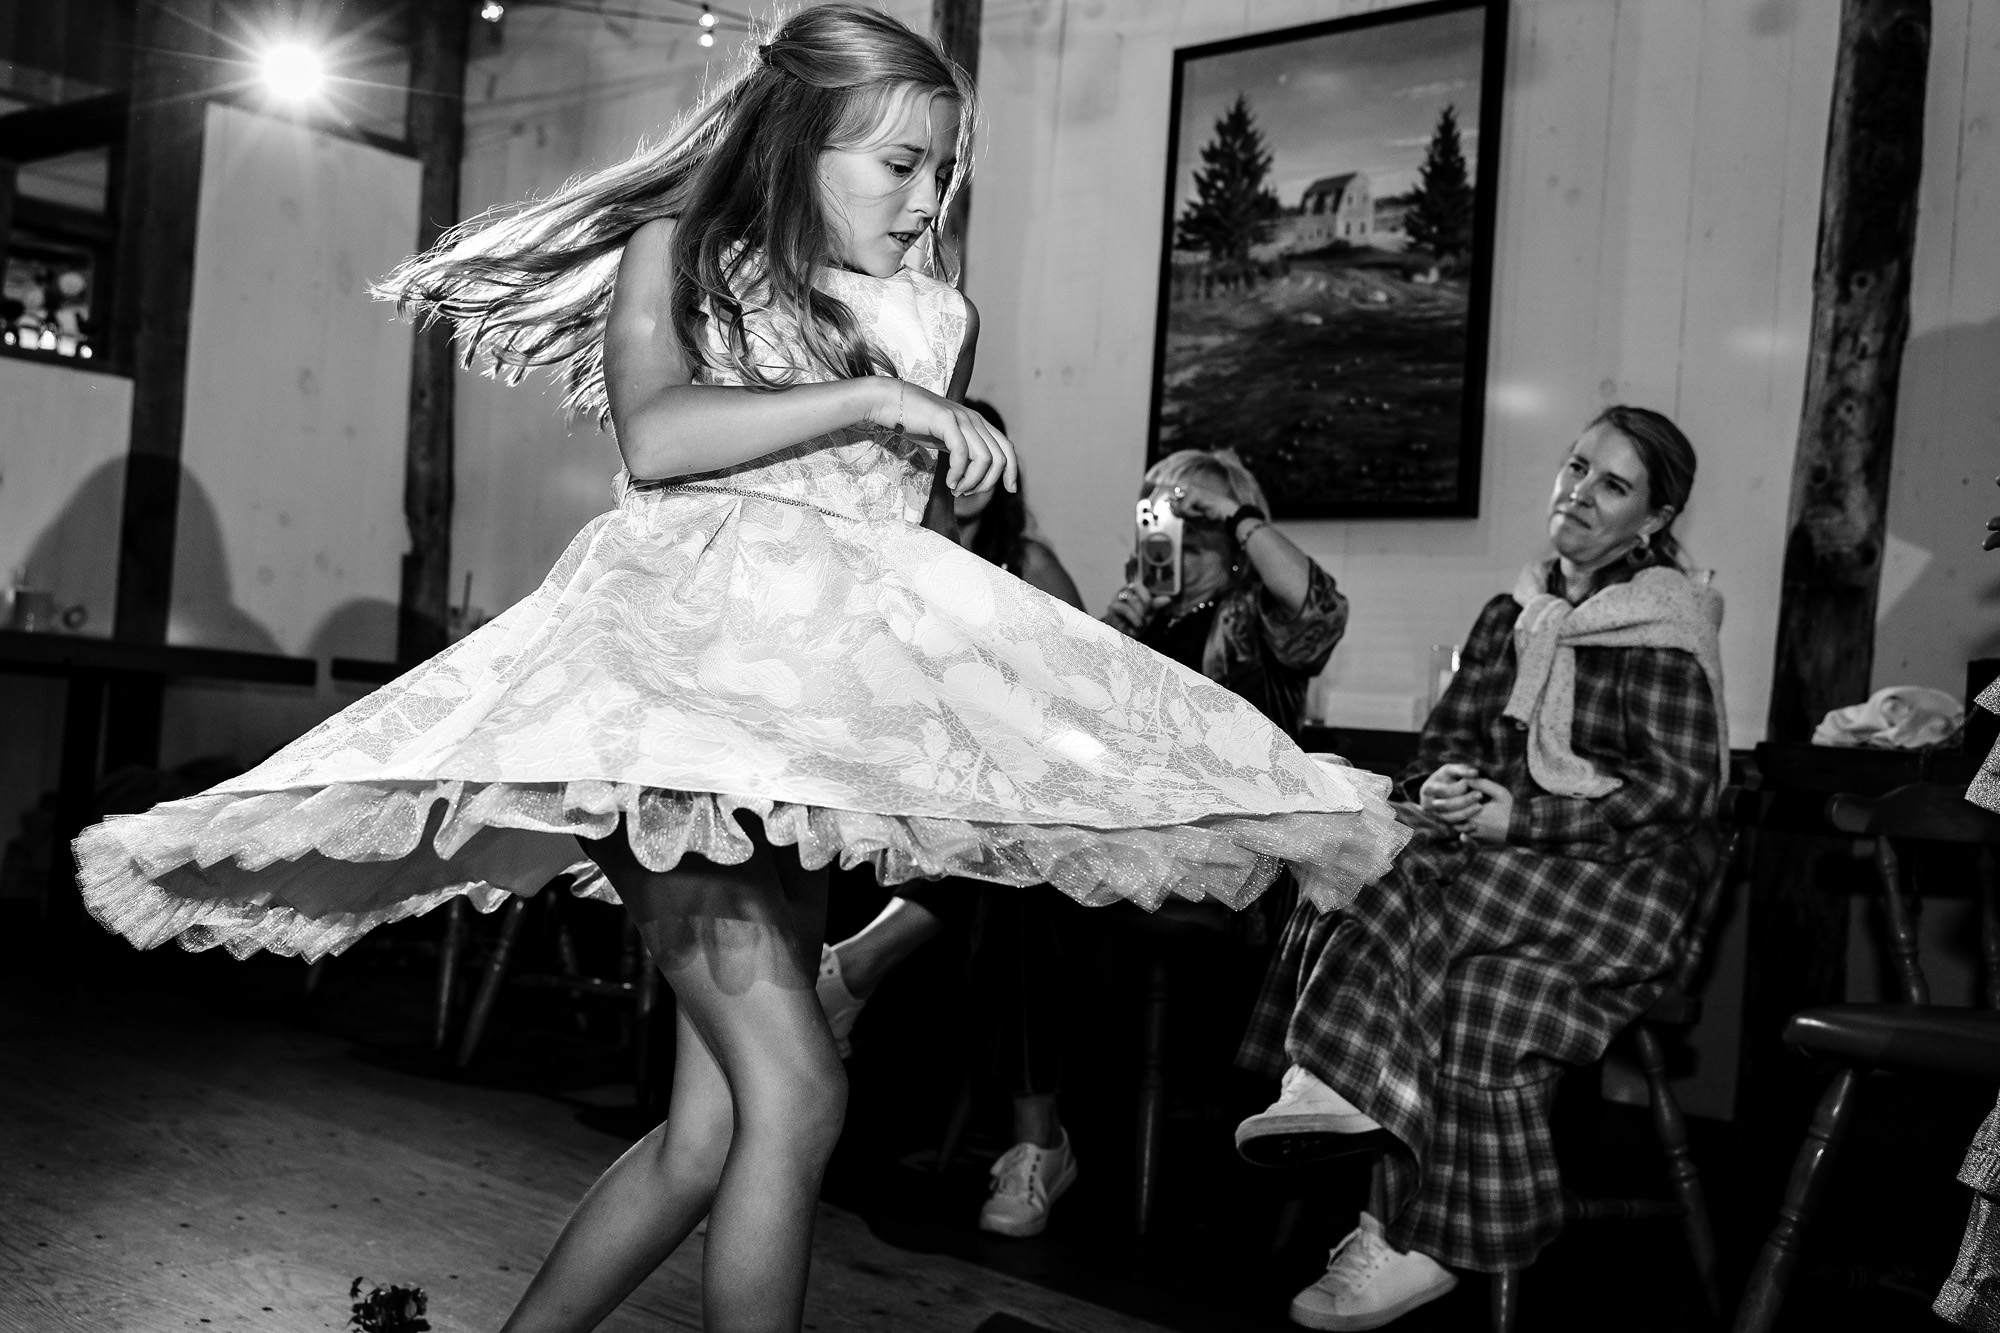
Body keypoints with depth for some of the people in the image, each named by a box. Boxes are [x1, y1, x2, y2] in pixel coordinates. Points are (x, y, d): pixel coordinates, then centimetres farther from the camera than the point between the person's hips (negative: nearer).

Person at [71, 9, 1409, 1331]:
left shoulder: (931, 321, 19)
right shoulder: (678, 250, 8)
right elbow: (657, 436, -11)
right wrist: (865, 397, -12)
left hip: (820, 701, 6)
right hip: (674, 652, -5)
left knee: (715, 1128, 2)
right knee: (797, 1092, -17)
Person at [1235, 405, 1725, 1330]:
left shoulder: (1665, 626, -1)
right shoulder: (1511, 616, 18)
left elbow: (1681, 786, -10)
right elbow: (1446, 737, 14)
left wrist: (1518, 816, -19)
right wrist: (1443, 787, -12)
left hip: (1623, 876, -5)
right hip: (1502, 865, 5)